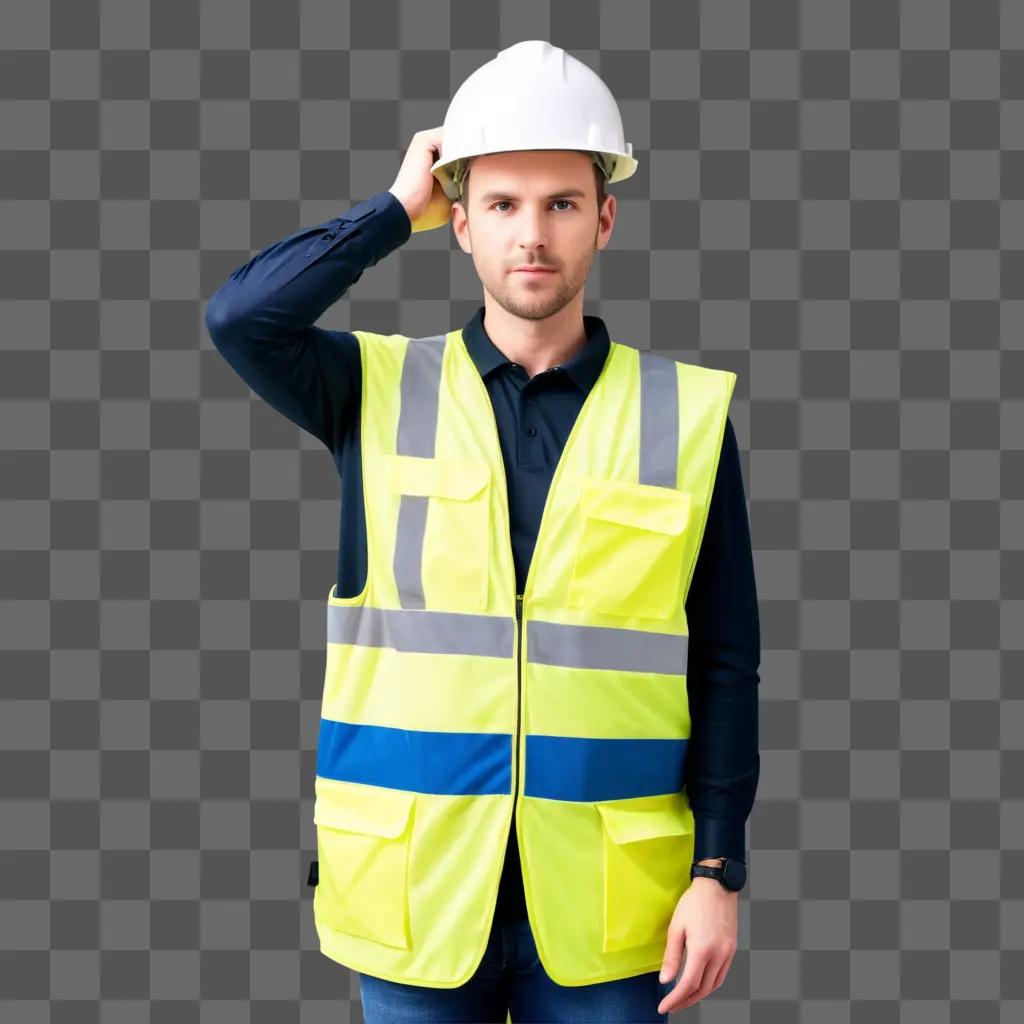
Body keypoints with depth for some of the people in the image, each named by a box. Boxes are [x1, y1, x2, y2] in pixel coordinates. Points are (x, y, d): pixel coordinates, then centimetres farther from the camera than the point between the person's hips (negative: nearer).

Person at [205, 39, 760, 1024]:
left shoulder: (686, 412, -1)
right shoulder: (379, 391, 1)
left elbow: (725, 664, 1)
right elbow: (239, 317, -18)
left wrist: (718, 869, -3)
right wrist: (398, 207, -8)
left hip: (601, 905, 0)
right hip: (415, 894, 0)